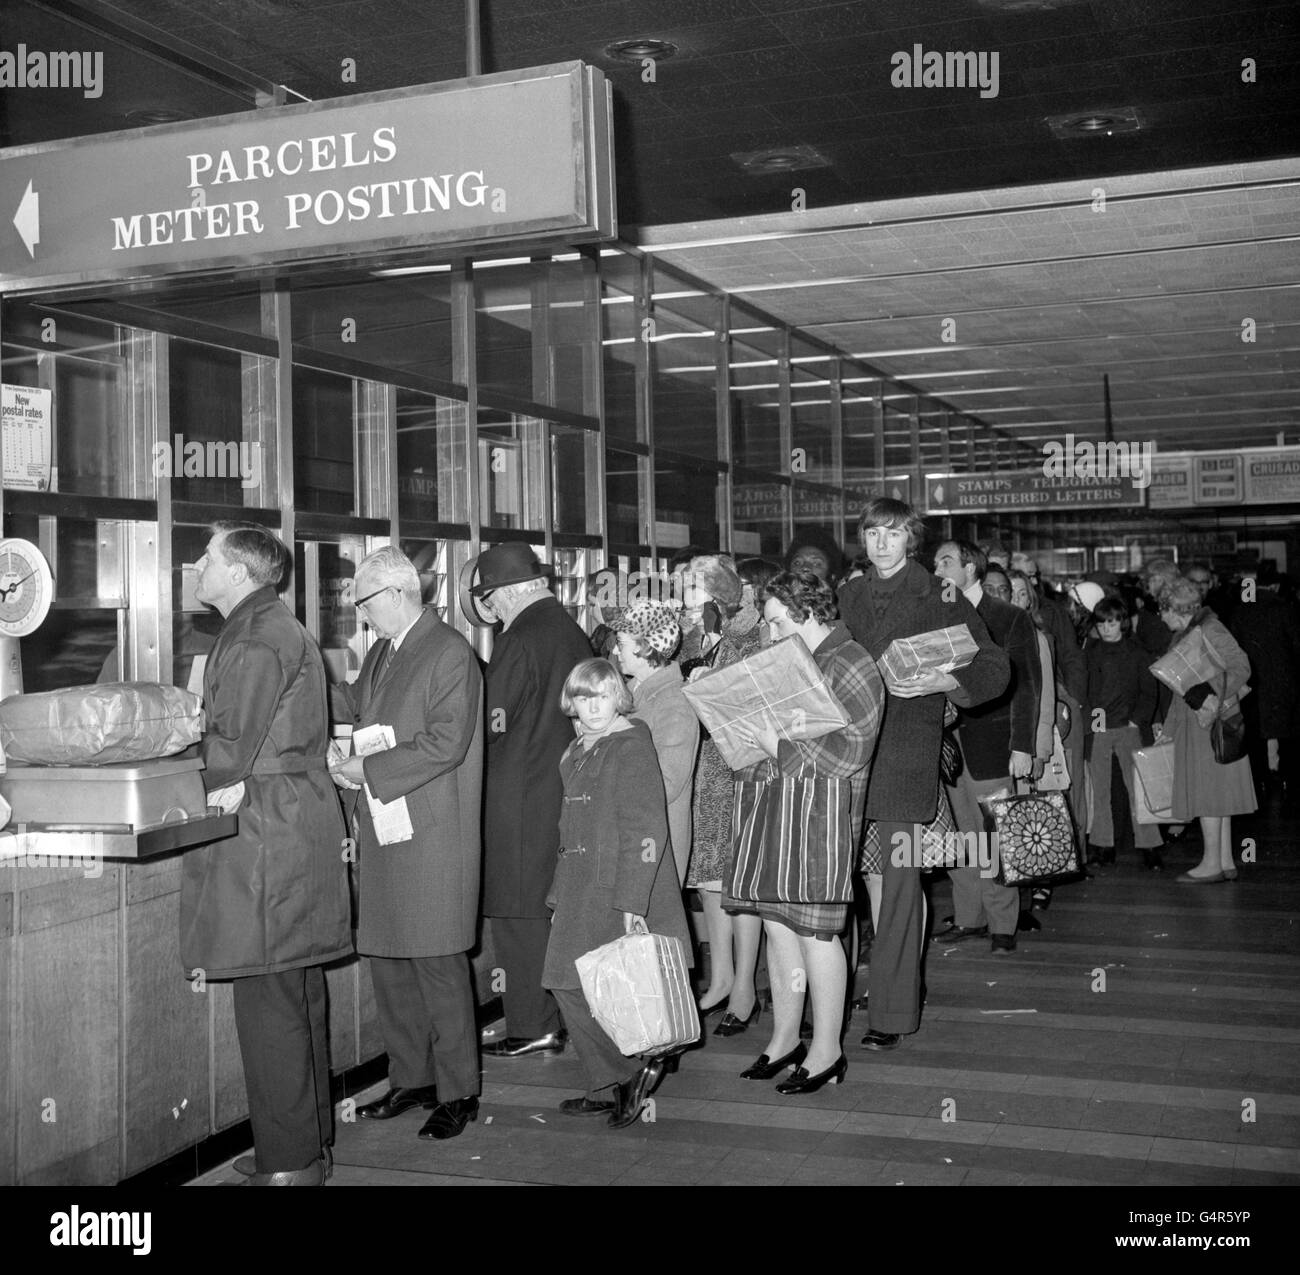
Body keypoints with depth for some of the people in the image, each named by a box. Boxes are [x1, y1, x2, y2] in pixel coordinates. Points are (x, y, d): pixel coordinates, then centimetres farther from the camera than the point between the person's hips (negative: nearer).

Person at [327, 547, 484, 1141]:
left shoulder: (451, 653, -11)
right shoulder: (381, 653, 15)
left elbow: (446, 743, -18)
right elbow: (351, 705, 24)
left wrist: (369, 770, -16)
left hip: (431, 838, -8)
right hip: (381, 833, 8)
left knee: (438, 966, -1)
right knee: (387, 962, 14)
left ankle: (458, 1092, 11)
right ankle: (411, 1079, 27)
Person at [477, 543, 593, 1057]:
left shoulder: (519, 641, -15)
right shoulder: (571, 631, 9)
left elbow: (495, 722, -13)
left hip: (521, 796, -8)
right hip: (567, 788, 8)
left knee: (520, 914, -1)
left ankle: (533, 1027, 4)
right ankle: (567, 1014, 25)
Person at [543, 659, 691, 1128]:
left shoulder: (632, 745, -11)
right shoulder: (577, 751, 14)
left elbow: (646, 829, -17)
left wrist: (632, 901, -22)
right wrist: (561, 893, 18)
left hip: (617, 894, -8)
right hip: (581, 888, 8)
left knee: (584, 988, -9)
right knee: (568, 985, 8)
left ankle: (638, 1066, 8)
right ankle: (611, 1087, 19)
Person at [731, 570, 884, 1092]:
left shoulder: (851, 666, -10)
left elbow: (850, 754, -17)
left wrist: (778, 747, -17)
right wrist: (752, 739, 5)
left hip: (821, 814, -9)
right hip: (777, 809, 9)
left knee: (814, 932, -2)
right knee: (777, 925, 11)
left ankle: (827, 1051, 11)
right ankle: (784, 1039, 24)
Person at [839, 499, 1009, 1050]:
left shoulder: (938, 598, 1)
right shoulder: (849, 596, 15)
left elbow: (995, 665, -3)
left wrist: (945, 681, -20)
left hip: (907, 749, -4)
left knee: (898, 879, -5)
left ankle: (893, 1011, 1)